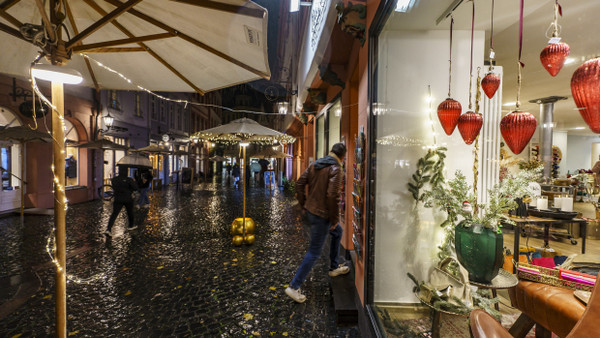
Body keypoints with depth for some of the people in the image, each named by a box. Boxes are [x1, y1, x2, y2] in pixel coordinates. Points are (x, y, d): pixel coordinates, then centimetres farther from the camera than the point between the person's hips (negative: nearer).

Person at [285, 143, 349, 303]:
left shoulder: (315, 165, 7)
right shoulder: (335, 168, -17)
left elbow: (299, 183, 7)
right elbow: (333, 195, -26)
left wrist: (304, 204, 13)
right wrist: (335, 219, -14)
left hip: (311, 210, 9)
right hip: (322, 215, -9)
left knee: (337, 232, 28)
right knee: (314, 252, 3)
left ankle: (334, 267, 41)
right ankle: (294, 287, 10)